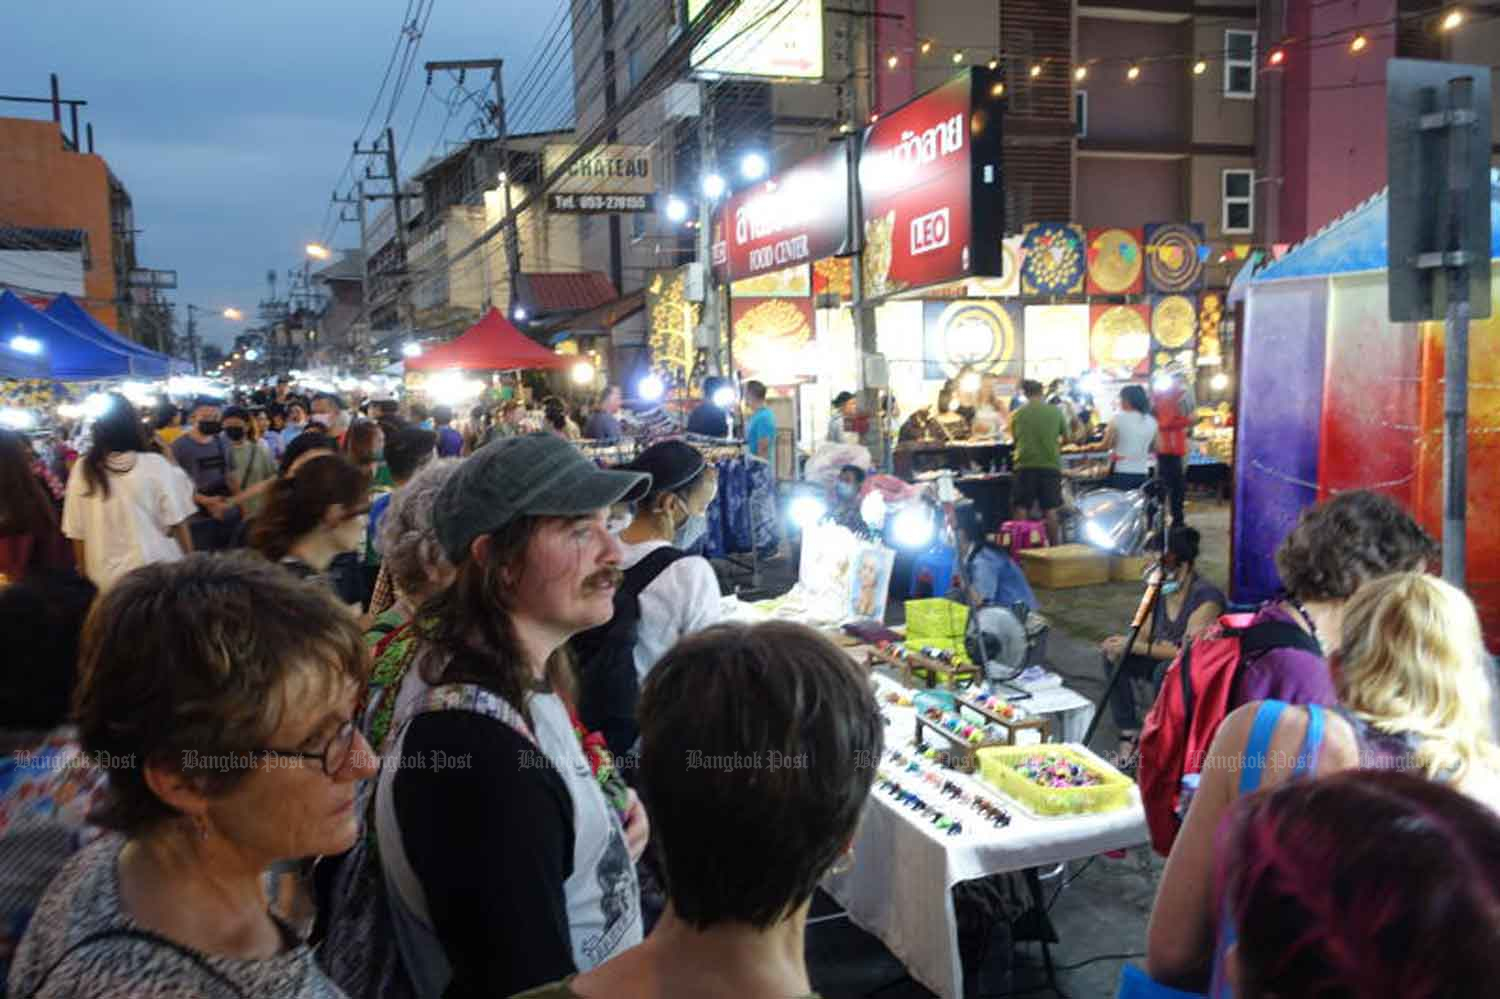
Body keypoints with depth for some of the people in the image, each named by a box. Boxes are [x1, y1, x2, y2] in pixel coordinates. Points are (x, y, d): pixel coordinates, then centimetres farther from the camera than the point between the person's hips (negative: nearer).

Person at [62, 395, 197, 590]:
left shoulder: (83, 470, -4)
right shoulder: (155, 465, -8)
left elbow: (77, 533, 1)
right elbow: (177, 522, -5)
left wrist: (85, 574, 14)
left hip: (106, 576, 2)